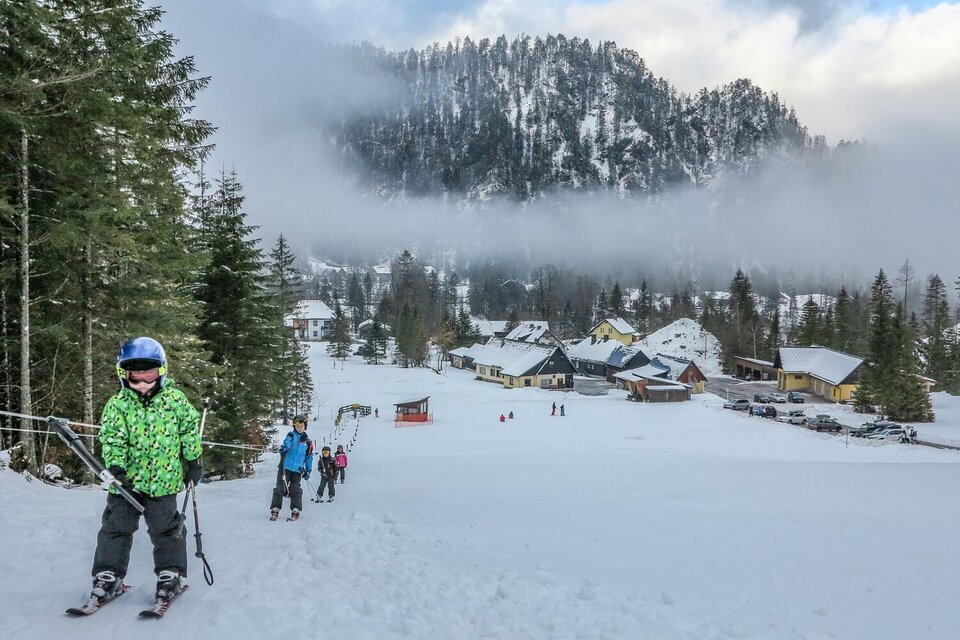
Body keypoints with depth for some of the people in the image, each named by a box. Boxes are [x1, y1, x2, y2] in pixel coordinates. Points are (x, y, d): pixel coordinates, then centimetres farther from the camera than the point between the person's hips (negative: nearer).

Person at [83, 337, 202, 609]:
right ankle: (108, 576, 21)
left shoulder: (175, 399, -2)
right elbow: (112, 438, -10)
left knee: (166, 529, 7)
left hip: (163, 479, -1)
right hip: (126, 480, 1)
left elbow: (190, 429, 5)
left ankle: (170, 575, 19)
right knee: (116, 527, 8)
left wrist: (194, 461, 7)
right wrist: (116, 466, -24)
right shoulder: (117, 403, -4)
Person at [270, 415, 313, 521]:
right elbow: (286, 444, -17)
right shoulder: (291, 435, 1)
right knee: (280, 488, 2)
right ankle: (275, 510, 10)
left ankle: (295, 511, 9)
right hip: (285, 467, -1)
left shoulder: (308, 441, 9)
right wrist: (283, 449, -40)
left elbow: (309, 457, 15)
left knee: (295, 490, 2)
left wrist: (308, 470, 12)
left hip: (297, 469, 1)